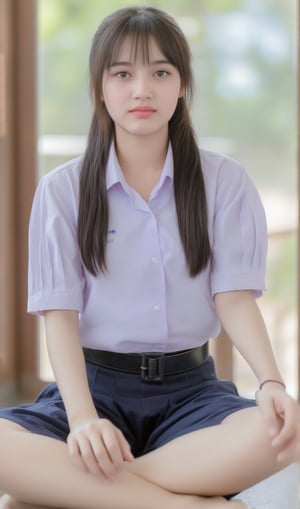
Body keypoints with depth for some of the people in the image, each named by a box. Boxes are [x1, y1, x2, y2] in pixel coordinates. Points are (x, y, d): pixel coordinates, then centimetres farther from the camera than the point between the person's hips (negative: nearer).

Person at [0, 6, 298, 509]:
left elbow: (234, 298, -3)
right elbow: (61, 314, -5)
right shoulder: (62, 190, 1)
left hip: (189, 386, 1)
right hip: (95, 382, -1)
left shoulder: (224, 182, 3)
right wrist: (82, 418, -22)